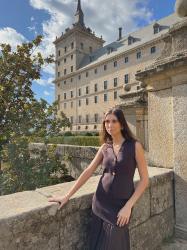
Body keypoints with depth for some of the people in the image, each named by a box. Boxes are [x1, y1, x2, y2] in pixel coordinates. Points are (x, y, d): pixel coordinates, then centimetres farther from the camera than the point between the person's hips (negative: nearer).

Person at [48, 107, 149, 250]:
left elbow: (144, 180, -8)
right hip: (100, 203, 4)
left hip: (121, 205, -3)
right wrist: (67, 196, 1)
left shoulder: (135, 146, -9)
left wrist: (128, 206, -14)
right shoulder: (105, 147, 1)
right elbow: (88, 172, 2)